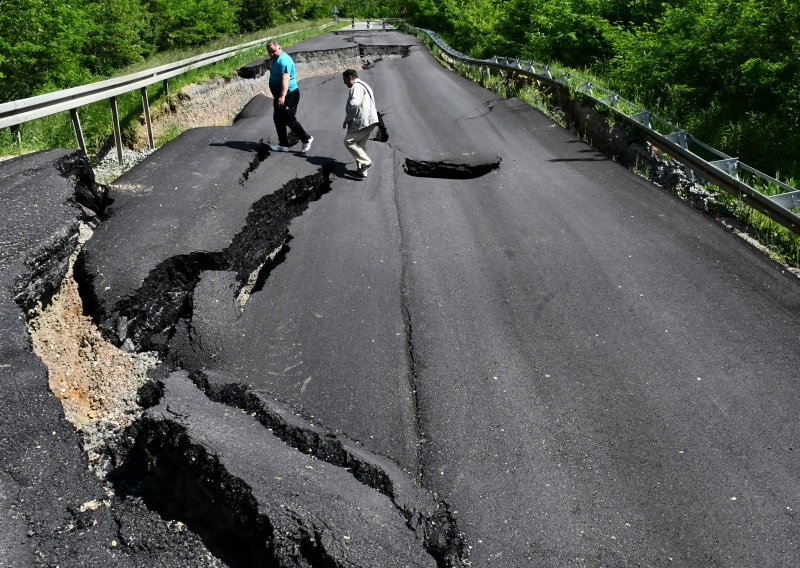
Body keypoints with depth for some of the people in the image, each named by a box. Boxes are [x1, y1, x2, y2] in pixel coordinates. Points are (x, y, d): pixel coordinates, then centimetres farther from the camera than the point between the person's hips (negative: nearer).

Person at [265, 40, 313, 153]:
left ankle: (306, 139, 7)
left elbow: (285, 79, -29)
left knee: (289, 119, -7)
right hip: (279, 95, 10)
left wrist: (282, 96, -38)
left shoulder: (284, 60, -18)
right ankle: (283, 144, 17)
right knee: (278, 118, 11)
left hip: (289, 94, -10)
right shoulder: (275, 59, 15)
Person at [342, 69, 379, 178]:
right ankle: (362, 171, 16)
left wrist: (347, 120, -15)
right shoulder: (365, 86, 24)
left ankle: (365, 162, -9)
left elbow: (354, 104, -25)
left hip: (362, 122, -10)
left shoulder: (356, 87, -10)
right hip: (370, 121, 10)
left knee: (348, 141, -3)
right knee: (361, 144, 15)